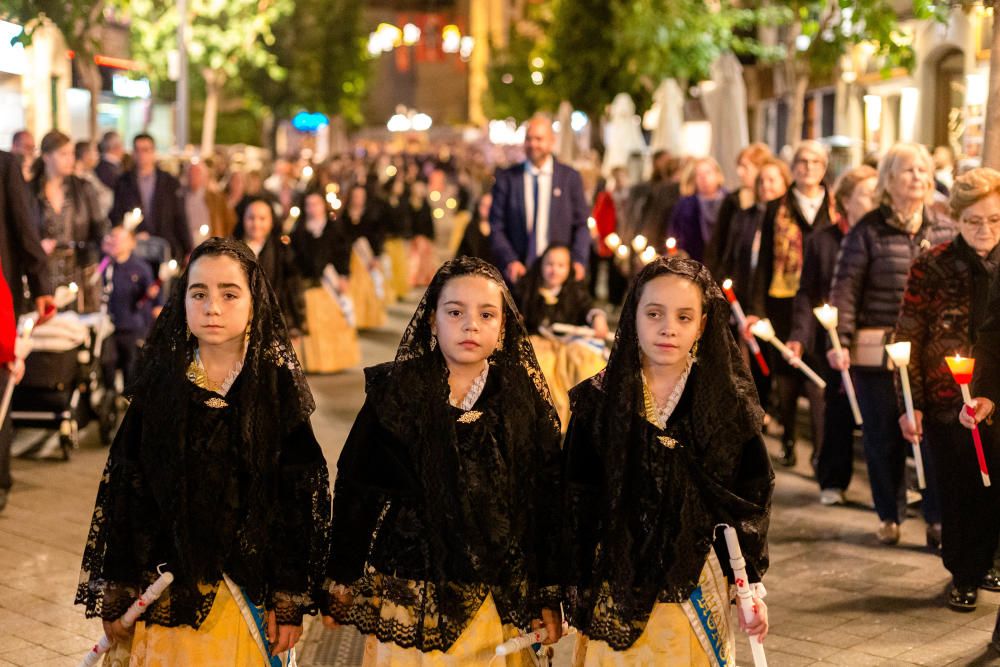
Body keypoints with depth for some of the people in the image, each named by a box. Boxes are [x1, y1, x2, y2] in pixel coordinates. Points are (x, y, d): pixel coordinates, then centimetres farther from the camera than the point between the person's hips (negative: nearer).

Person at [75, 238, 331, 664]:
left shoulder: (276, 388, -6)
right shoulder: (160, 385, -3)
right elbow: (124, 489, 0)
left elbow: (301, 498, -5)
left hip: (251, 589, -1)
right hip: (169, 592, 1)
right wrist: (117, 598, 0)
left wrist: (291, 602, -8)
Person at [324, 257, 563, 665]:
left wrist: (549, 596, 2)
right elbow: (355, 488, 2)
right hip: (408, 597, -1)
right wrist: (343, 577, 4)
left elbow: (547, 500, 1)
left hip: (499, 598, 1)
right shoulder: (394, 393, -3)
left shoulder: (527, 401, -1)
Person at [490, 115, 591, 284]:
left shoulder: (570, 177, 7)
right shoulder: (506, 178, 6)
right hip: (519, 271, 0)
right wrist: (509, 261, -10)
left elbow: (582, 224, 7)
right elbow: (497, 227, 4)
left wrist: (578, 260, -8)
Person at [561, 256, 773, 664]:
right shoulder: (597, 401, -4)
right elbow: (574, 504, 0)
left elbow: (748, 505, 1)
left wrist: (752, 587, 0)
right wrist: (572, 592, 1)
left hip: (695, 592, 0)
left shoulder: (728, 404, -4)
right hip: (615, 595, 0)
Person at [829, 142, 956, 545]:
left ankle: (939, 517, 14)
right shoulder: (869, 231, -2)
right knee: (884, 436, 7)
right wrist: (839, 341, -11)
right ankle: (889, 516, 22)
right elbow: (845, 289, -4)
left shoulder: (945, 232, 7)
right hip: (877, 352, -2)